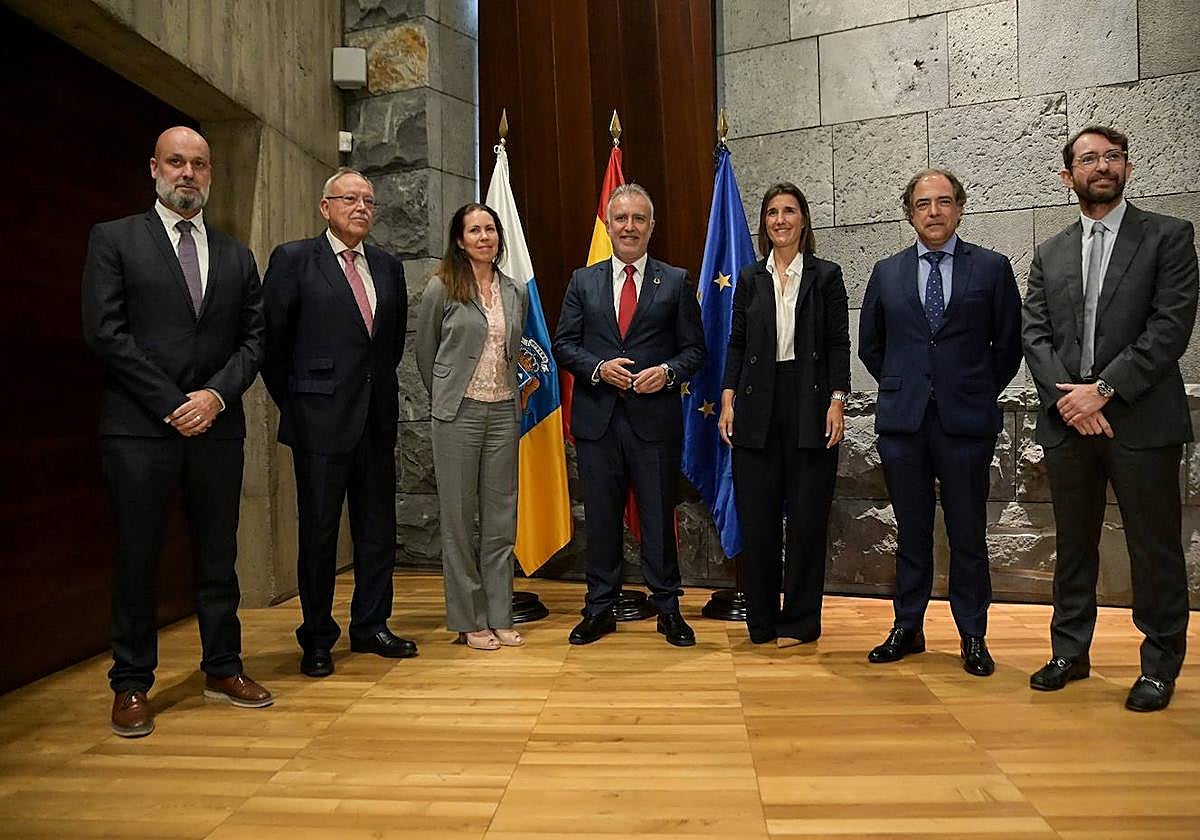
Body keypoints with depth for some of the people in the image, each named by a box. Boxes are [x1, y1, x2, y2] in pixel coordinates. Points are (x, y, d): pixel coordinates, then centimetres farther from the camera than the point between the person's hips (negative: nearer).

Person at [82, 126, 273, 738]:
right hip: (139, 428, -3)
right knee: (136, 558, 3)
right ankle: (131, 685, 15)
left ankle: (222, 668, 21)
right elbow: (104, 331, -6)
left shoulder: (236, 255, 14)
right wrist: (173, 403, -11)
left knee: (218, 555, 9)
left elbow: (254, 339, 9)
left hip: (217, 427, 3)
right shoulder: (113, 239, 4)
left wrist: (216, 395, -8)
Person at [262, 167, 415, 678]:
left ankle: (371, 626, 25)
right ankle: (317, 638, 17)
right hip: (321, 420, -5)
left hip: (377, 419, 5)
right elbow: (272, 339, -2)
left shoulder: (388, 267, 12)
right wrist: (294, 403, 0)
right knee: (319, 530, 4)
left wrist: (379, 386, 14)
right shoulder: (293, 260, -2)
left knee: (378, 527, 11)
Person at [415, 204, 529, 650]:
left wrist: (511, 392, 13)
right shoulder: (441, 288, -2)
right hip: (458, 413, -3)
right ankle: (469, 620, 12)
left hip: (504, 412, 4)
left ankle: (499, 617, 15)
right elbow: (425, 354, 6)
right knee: (459, 517, 2)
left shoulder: (516, 292, 9)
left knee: (501, 517, 6)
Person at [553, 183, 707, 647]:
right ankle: (600, 608, 22)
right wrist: (598, 368, -11)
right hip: (598, 418, 2)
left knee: (658, 516, 5)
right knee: (601, 517, 9)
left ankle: (667, 608, 20)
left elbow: (694, 347, 4)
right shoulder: (583, 281, 10)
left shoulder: (676, 282, 6)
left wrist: (668, 372, -15)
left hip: (655, 418, -1)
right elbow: (564, 344, 6)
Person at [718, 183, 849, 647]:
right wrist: (728, 399, 0)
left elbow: (839, 344, 1)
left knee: (807, 516, 3)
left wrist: (837, 401, -9)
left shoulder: (826, 275, 4)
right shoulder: (750, 278, 10)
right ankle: (762, 621, 17)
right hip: (758, 407, 2)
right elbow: (737, 343, 10)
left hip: (809, 405, -2)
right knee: (756, 517, 4)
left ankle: (800, 622, 16)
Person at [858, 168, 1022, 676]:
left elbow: (1008, 344, 7)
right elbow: (870, 345, 16)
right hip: (903, 420, 2)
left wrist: (979, 393, 6)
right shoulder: (886, 273, 9)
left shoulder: (992, 268, 3)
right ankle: (907, 629, 21)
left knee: (967, 534, 5)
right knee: (911, 532, 10)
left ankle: (973, 637, 17)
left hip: (965, 422, -2)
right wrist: (901, 388, 10)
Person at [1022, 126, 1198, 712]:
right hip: (1067, 422, 4)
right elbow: (1034, 335, 5)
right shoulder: (1049, 255, 13)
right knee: (1073, 545, 12)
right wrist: (1067, 397, -10)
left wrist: (1104, 390, -15)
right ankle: (1070, 652, 24)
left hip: (1142, 421, -3)